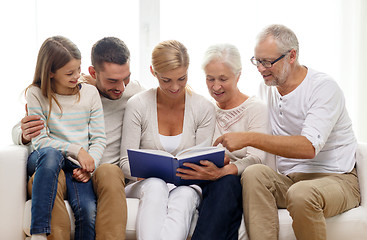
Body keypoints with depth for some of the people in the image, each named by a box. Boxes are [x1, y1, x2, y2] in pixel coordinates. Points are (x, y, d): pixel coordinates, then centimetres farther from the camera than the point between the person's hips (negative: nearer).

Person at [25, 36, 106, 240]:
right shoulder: (36, 94, 3)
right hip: (44, 162, -1)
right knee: (50, 154, -39)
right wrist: (77, 150, -16)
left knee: (88, 211, -30)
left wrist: (89, 167, -11)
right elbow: (40, 140, -4)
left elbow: (99, 138, 7)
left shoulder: (90, 93, 9)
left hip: (77, 168, 1)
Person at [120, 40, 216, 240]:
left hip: (187, 187, 0)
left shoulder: (204, 108, 0)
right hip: (145, 184, 0)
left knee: (184, 195, -36)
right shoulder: (138, 105, -3)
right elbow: (126, 163, -3)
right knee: (155, 186, -37)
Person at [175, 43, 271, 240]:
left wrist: (222, 172, -30)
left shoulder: (256, 109, 5)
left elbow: (255, 159, -10)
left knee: (227, 182, -37)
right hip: (206, 186, 2)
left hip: (239, 183, -2)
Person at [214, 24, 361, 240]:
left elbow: (309, 147, -26)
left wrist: (248, 138, -30)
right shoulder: (266, 89, 10)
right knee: (254, 174, -26)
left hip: (336, 179, -5)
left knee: (301, 194, -37)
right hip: (289, 180, 5)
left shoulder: (324, 87, -11)